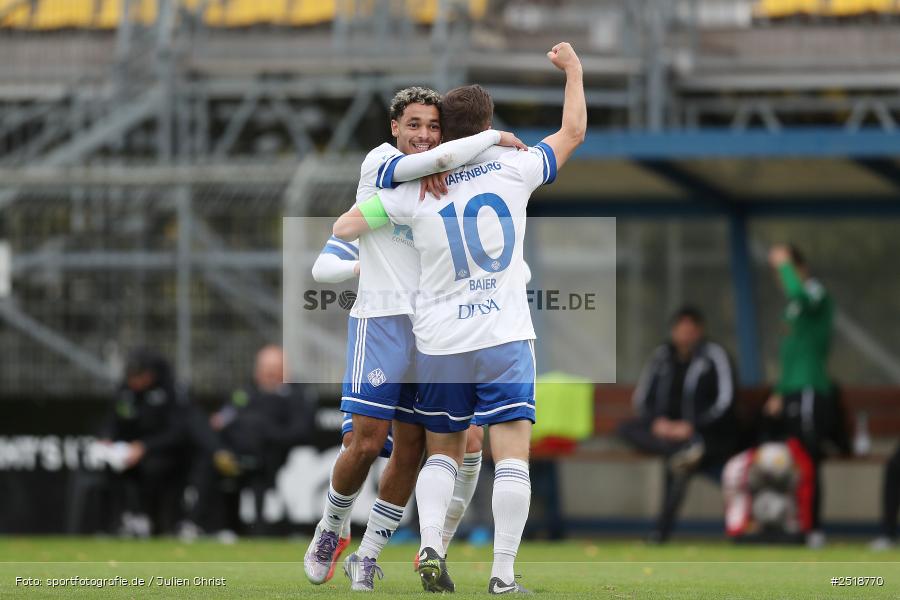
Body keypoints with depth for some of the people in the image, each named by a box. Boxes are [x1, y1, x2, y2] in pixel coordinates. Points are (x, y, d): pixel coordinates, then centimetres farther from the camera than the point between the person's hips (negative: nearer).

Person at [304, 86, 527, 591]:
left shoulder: (441, 186, 18)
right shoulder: (380, 163, -4)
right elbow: (437, 158, -19)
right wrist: (495, 137, -9)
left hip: (432, 330, 6)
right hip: (383, 319, -6)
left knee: (411, 451, 3)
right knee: (366, 443, -10)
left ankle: (368, 558, 13)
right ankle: (332, 529, 15)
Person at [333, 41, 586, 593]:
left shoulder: (415, 190, -2)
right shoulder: (513, 171, -3)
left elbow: (343, 228, 3)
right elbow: (573, 132, 12)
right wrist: (573, 71, 26)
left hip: (439, 347, 2)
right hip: (505, 341, -2)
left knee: (443, 453, 17)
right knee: (512, 457, -2)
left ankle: (431, 547, -4)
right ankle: (504, 573, -11)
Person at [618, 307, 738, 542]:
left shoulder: (714, 355, -5)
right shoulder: (662, 355, 9)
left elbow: (725, 401, -13)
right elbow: (642, 397, 11)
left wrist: (691, 426, -20)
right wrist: (657, 421, -10)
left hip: (708, 433, -6)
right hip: (666, 428, 6)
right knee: (627, 429, -21)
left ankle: (663, 529, -39)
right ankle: (684, 451, -41)